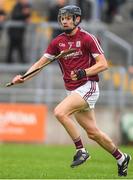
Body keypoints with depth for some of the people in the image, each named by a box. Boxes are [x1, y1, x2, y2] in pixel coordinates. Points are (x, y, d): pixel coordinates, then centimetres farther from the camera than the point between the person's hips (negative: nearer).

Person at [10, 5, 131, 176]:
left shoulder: (87, 38, -8)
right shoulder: (57, 42, 8)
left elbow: (103, 64, -10)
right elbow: (40, 63, 6)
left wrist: (83, 73, -23)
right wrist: (24, 77, -9)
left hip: (88, 87, -6)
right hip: (72, 91, 6)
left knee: (60, 112, -26)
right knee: (92, 132, 9)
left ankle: (81, 150, -15)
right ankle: (121, 158, 27)